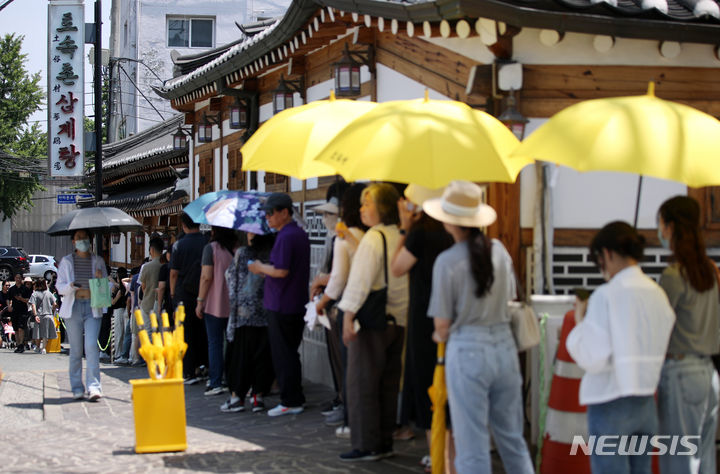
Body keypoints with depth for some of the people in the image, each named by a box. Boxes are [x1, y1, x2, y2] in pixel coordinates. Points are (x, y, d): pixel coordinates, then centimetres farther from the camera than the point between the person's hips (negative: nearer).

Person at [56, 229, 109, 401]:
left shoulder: (98, 261, 12)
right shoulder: (66, 261, 10)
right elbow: (59, 287, 7)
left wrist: (100, 279, -7)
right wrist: (71, 287, -14)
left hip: (93, 307, 0)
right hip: (73, 307, 0)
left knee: (91, 346, -15)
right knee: (76, 349, 1)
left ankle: (93, 387, -18)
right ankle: (77, 388, 8)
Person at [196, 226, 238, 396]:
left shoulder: (211, 248, -8)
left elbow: (206, 277, -12)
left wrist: (200, 301, -6)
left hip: (215, 304, -4)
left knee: (215, 343, 1)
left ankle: (216, 383, -2)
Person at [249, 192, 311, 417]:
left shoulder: (285, 237, -17)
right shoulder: (300, 234, 14)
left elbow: (281, 271, -24)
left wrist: (260, 267, -7)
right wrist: (265, 269, 15)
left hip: (281, 306, -10)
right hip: (297, 304, 10)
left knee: (283, 356, -3)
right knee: (290, 353, 15)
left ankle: (290, 402, 0)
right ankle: (295, 399, 19)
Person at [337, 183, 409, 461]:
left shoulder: (372, 238, -14)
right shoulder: (401, 238, 8)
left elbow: (360, 279, -17)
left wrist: (348, 316, -15)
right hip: (399, 320, 8)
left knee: (362, 383, 0)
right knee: (388, 384, 12)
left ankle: (366, 446, 1)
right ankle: (384, 442, 18)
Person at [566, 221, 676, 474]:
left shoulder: (606, 295, -15)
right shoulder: (658, 294, 4)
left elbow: (593, 359, -17)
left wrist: (580, 321, -3)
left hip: (610, 404, -6)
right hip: (646, 404, 6)